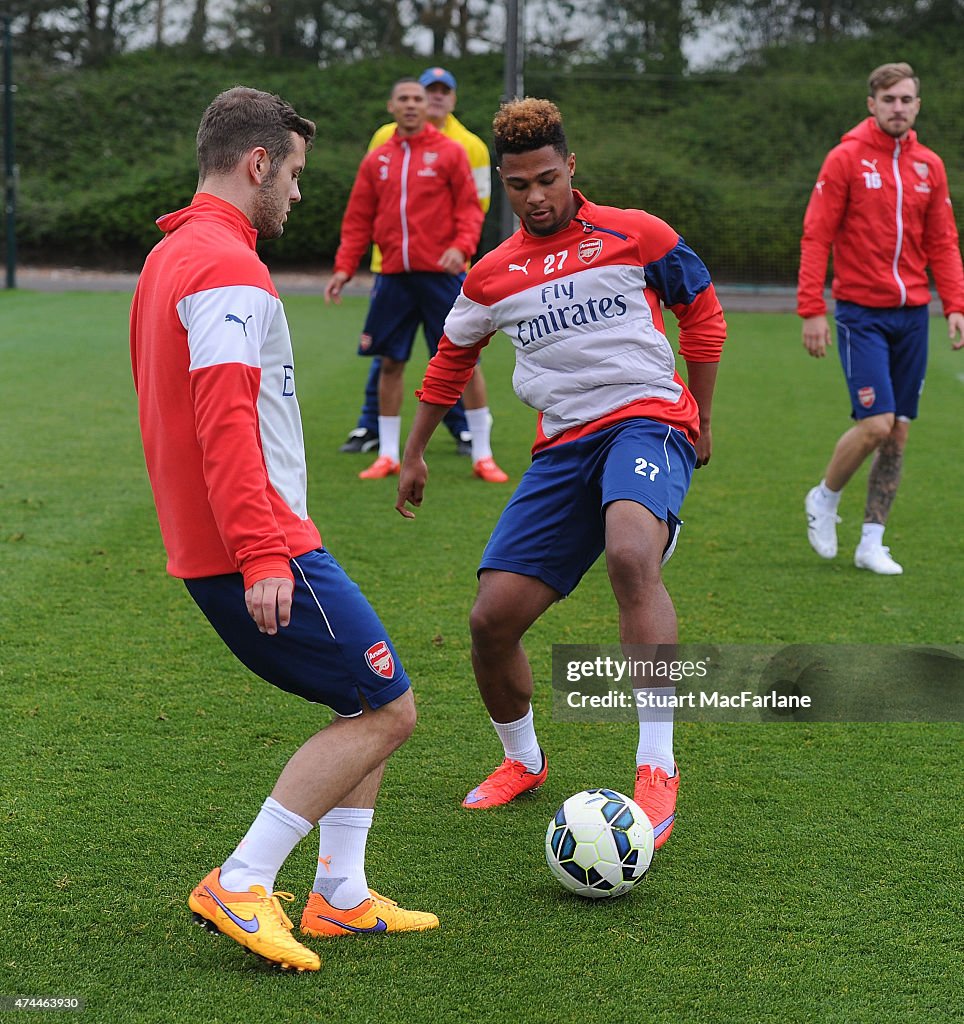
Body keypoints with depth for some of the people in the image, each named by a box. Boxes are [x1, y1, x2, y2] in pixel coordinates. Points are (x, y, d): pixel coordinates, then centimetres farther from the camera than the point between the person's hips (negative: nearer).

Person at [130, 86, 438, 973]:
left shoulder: (168, 260, 18)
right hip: (264, 548, -10)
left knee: (370, 699, 16)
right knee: (386, 709, -5)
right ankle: (240, 886, -8)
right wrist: (262, 555, -27)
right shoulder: (228, 268, -15)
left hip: (211, 551, 10)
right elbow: (225, 421, -24)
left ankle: (342, 896, 15)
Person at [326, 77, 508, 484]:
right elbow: (358, 220, 12)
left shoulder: (449, 152, 3)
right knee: (390, 362, 5)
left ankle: (482, 454, 7)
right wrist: (344, 268, 2)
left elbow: (469, 208, 0)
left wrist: (461, 246, -18)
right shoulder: (377, 160, 11)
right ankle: (388, 454, 15)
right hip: (394, 275, 3)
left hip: (441, 272, -3)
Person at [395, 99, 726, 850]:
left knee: (631, 556, -37)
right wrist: (415, 452, 32)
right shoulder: (493, 275, 12)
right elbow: (452, 359, 28)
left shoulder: (635, 236, 1)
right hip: (564, 444, 5)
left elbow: (704, 316, 13)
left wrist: (701, 421, 12)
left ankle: (657, 767, -33)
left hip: (648, 417, -5)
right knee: (492, 619, -4)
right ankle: (521, 761, 25)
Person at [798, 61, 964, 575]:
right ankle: (824, 498, 13)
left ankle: (871, 542, 14)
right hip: (862, 312, -5)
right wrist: (811, 310, -14)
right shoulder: (846, 158, -4)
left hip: (912, 313, 5)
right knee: (876, 423, -14)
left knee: (899, 433, 5)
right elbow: (816, 237, -7)